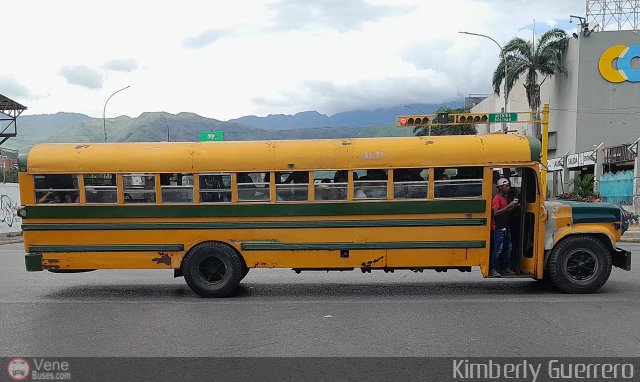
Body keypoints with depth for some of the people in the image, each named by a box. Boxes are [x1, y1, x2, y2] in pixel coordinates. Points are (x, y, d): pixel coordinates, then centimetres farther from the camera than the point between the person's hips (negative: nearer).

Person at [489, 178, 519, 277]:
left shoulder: (504, 198, 15)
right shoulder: (496, 198, -12)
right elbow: (496, 213, -22)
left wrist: (512, 207, 6)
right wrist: (508, 206, -22)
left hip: (505, 227, 9)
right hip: (498, 228, -9)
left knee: (508, 248, 12)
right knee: (498, 249, -8)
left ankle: (506, 269, 21)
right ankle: (492, 270, -2)